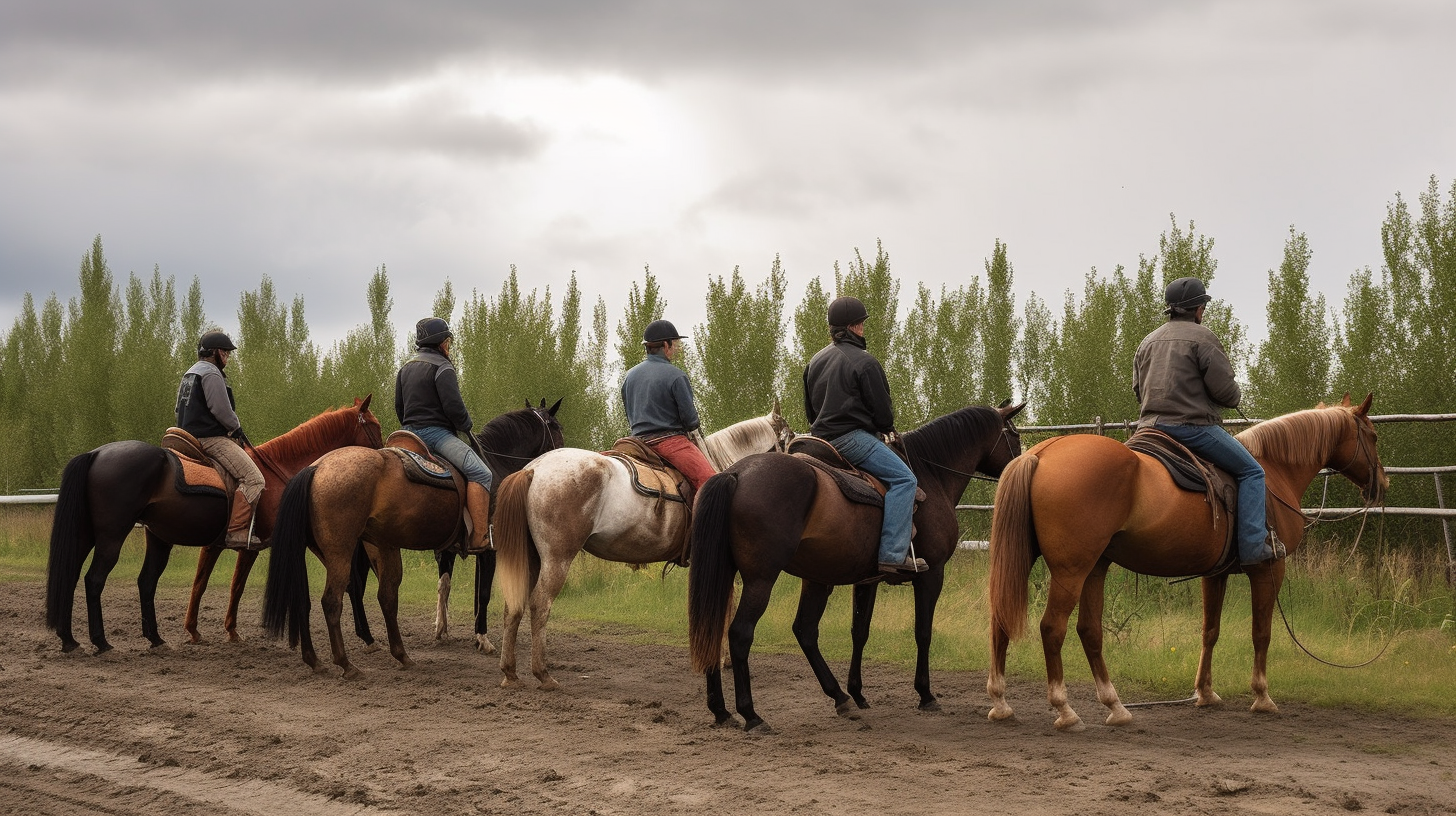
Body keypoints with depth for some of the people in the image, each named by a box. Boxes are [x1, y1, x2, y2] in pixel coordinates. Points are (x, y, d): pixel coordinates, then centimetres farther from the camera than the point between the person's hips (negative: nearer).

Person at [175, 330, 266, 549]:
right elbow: (221, 410, -19)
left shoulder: (190, 374, 23)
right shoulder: (211, 374, -10)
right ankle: (238, 532, -29)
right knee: (253, 478, -20)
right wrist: (237, 428, 0)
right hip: (211, 439, -11)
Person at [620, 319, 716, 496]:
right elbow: (690, 420, -9)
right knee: (710, 481, -20)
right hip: (671, 441, -8)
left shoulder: (629, 376, 12)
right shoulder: (676, 375, -9)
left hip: (639, 441, 8)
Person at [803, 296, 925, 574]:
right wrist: (887, 428, 13)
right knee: (903, 478, -15)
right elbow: (882, 410, -7)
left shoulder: (815, 361, 16)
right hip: (851, 437, -9)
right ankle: (893, 554, -26)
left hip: (821, 435, 10)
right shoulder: (863, 361, -9)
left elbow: (809, 408, 22)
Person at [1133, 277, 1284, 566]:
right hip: (1194, 426, -8)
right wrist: (1234, 398, 10)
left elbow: (1138, 390, 19)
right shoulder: (1202, 337, -8)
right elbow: (1224, 388, -12)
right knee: (1251, 472, -1)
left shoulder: (1148, 342, 15)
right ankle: (1253, 547, -11)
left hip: (1151, 425, 8)